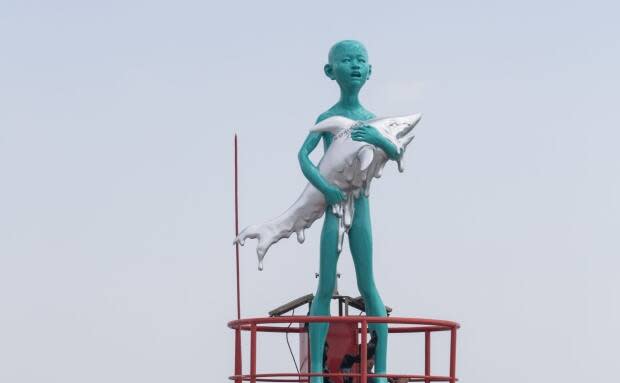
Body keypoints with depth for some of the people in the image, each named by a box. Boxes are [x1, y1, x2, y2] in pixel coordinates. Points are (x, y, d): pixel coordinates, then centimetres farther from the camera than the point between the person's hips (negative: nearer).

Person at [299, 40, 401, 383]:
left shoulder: (371, 120, 6)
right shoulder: (327, 117, -2)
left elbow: (396, 154, 2)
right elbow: (303, 154, -11)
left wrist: (378, 139, -18)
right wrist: (323, 185, -25)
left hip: (360, 205, 2)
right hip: (332, 205, -2)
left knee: (368, 286, 2)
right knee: (325, 288, -3)